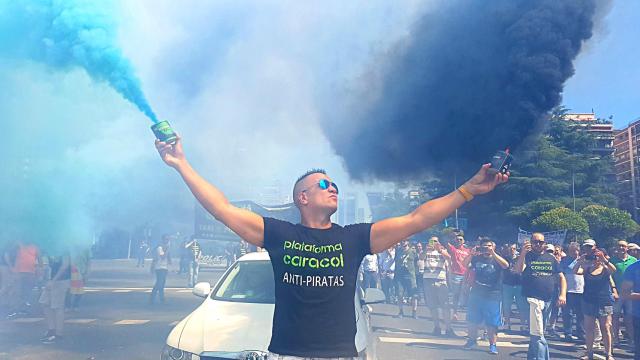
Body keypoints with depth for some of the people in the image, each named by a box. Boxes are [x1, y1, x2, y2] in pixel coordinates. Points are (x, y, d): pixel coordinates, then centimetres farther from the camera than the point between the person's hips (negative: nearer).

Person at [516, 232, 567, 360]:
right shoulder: (527, 256, -2)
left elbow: (561, 277, 12)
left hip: (548, 300, 5)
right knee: (538, 335, -12)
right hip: (532, 298, -5)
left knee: (536, 333, 18)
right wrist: (522, 253, -35)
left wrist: (563, 294, -1)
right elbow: (519, 270, -20)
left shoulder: (551, 258, 11)